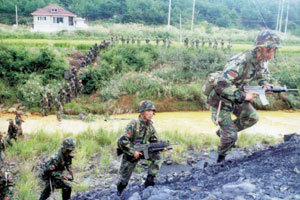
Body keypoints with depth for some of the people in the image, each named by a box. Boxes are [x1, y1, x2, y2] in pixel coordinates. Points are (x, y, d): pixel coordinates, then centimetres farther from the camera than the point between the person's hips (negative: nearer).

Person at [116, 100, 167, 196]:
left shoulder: (150, 125, -7)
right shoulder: (134, 124, -26)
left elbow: (154, 141, 2)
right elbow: (122, 141, -30)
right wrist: (133, 152, -27)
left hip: (143, 150, 5)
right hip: (130, 153, -5)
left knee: (157, 156, -18)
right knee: (124, 179, 5)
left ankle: (149, 181, -6)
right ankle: (120, 189, 42)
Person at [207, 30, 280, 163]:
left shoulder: (261, 61, -5)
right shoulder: (242, 62, -33)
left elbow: (263, 75, 18)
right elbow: (221, 85, -38)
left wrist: (265, 83, -7)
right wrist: (243, 96, -31)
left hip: (237, 97, 8)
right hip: (220, 99, -8)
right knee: (231, 137, -6)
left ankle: (224, 132, 23)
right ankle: (221, 158, 23)